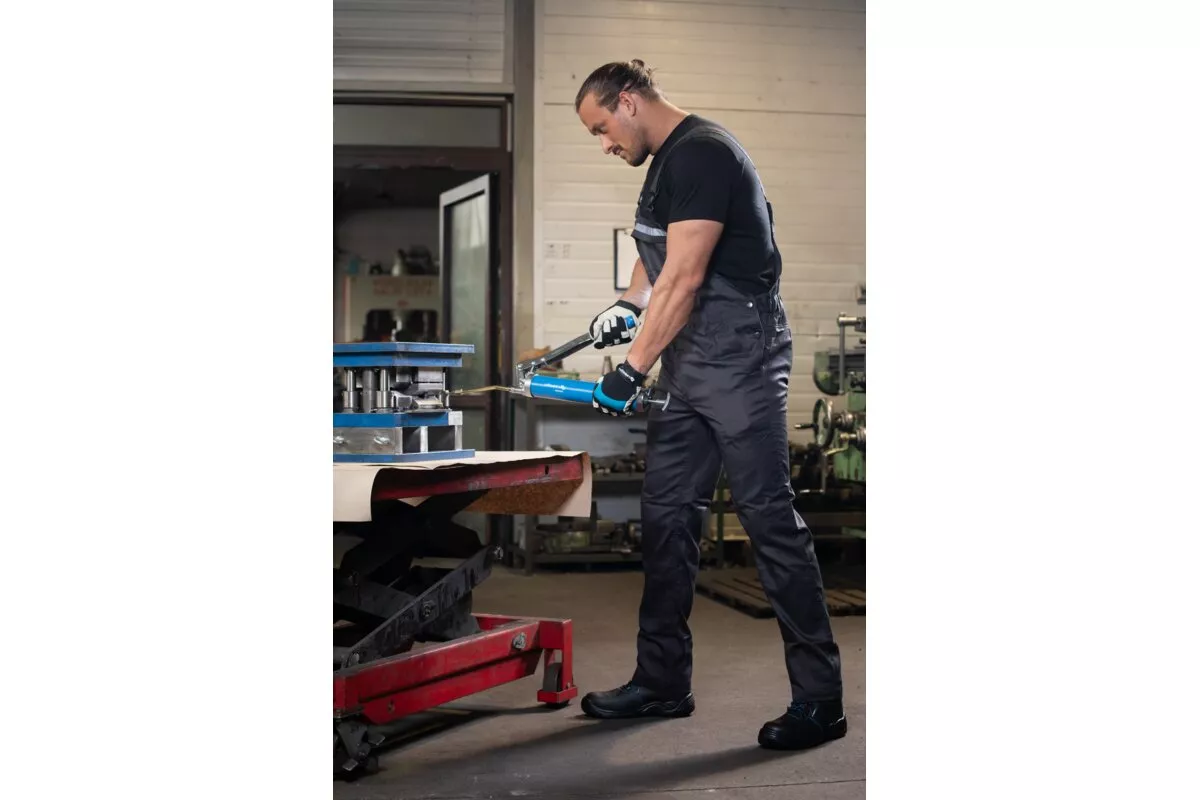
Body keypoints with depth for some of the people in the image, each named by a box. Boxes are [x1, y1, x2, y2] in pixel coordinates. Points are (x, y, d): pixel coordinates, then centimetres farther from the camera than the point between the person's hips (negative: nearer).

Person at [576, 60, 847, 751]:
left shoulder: (702, 153, -14)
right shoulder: (667, 162, 18)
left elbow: (684, 279, -20)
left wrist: (632, 372, -18)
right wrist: (630, 305, 14)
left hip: (739, 359, -10)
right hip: (688, 365, 10)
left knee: (770, 518, -8)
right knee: (668, 518, 10)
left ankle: (820, 700, -1)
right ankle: (663, 683, 19)